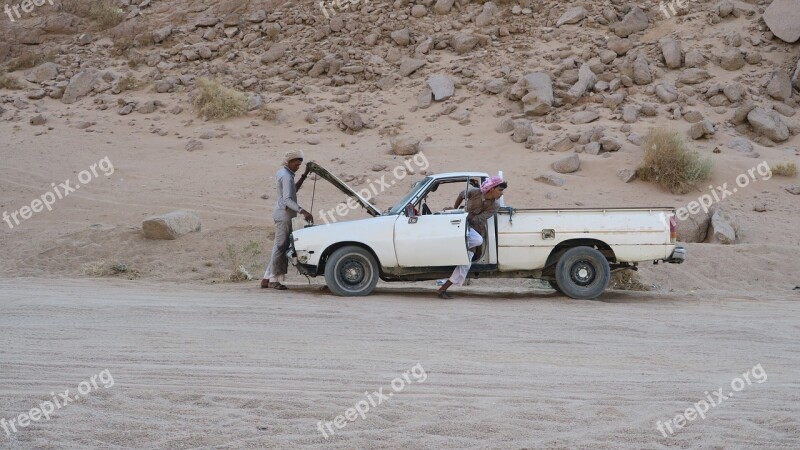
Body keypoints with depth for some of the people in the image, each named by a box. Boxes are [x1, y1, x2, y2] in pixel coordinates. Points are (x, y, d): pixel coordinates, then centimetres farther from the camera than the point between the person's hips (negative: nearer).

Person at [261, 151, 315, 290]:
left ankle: (267, 279, 14)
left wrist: (304, 175, 18)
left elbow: (293, 190, 24)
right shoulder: (286, 176, -16)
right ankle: (274, 279, -2)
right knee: (281, 247, -6)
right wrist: (303, 211, -33)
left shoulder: (282, 173, 15)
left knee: (279, 247, 13)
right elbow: (287, 200, -24)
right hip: (285, 214, -10)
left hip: (281, 213, 10)